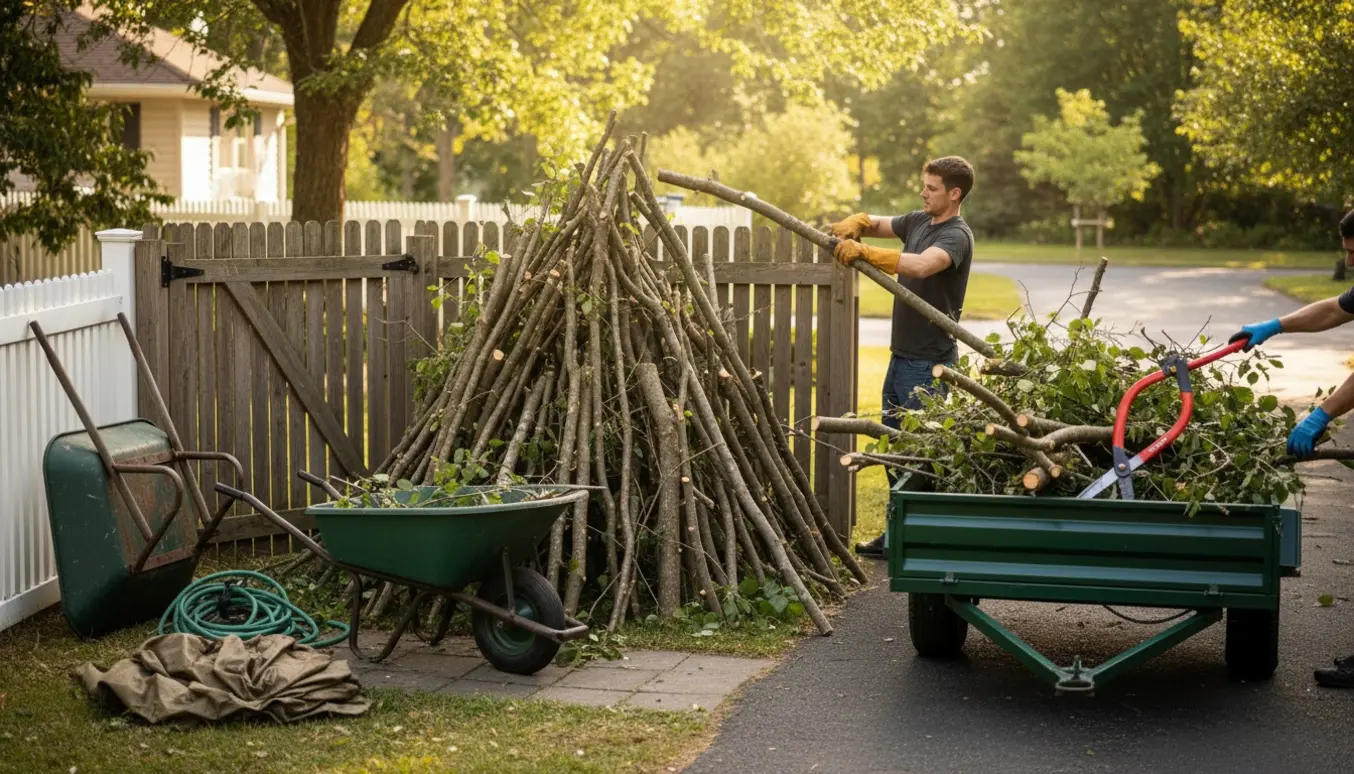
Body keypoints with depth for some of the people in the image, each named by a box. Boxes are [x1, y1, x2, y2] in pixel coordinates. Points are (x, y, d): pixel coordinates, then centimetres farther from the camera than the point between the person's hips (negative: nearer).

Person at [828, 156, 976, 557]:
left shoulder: (956, 236, -15)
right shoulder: (918, 221, 10)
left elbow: (922, 265, -35)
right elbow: (875, 224, 23)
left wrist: (864, 251, -34)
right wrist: (855, 224, -1)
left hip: (929, 363, -9)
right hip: (902, 355, 9)